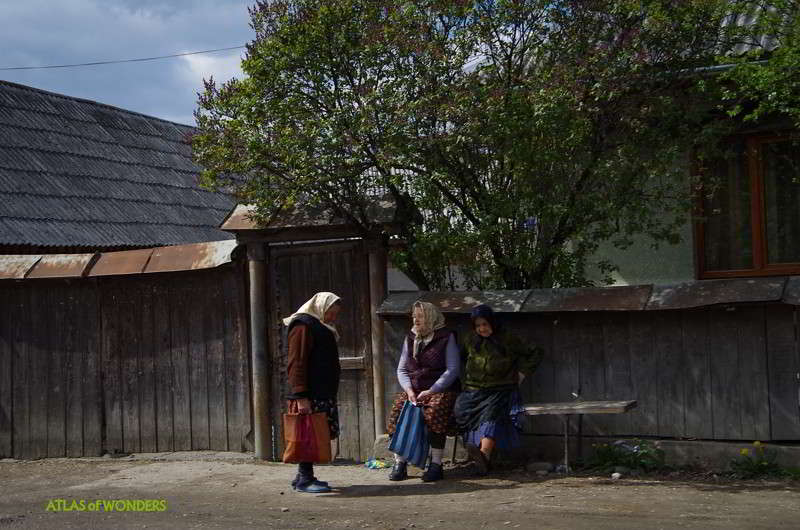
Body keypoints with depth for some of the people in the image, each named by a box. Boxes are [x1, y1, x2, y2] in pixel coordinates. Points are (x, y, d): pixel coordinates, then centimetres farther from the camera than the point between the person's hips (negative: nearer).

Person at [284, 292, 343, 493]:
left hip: (323, 394, 10)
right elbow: (296, 364, -16)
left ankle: (304, 476, 17)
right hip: (310, 396, -10)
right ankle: (305, 479, -2)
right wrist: (301, 397, -22)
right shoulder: (303, 326, -9)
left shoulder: (322, 328, 23)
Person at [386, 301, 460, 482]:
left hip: (440, 389, -4)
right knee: (398, 409, -24)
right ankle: (399, 462, -20)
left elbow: (453, 369, -6)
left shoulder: (446, 338, 1)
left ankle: (436, 464, -28)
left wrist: (431, 391, -15)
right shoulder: (410, 339, 16)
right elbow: (401, 369, 14)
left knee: (435, 411, -34)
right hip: (413, 390, 4)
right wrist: (409, 389, -7)